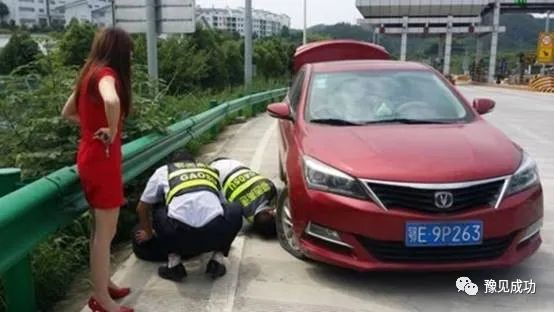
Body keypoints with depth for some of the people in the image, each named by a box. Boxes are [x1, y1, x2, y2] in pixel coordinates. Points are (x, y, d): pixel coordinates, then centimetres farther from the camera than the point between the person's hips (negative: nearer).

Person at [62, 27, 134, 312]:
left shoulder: (89, 74, 11)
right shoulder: (106, 73, -15)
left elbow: (67, 113, 23)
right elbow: (111, 101, -39)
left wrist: (94, 124, 11)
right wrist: (112, 132, -23)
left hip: (89, 157, 9)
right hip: (103, 159, -9)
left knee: (100, 229, 19)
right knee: (106, 232, 1)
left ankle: (103, 284, 32)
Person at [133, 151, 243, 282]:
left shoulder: (163, 171, 28)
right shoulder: (211, 171, 34)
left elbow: (142, 208, 36)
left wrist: (149, 233, 55)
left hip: (180, 232, -1)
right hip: (215, 233, 1)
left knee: (157, 214, 32)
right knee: (235, 212, 33)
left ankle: (174, 263, 19)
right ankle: (217, 259, 22)